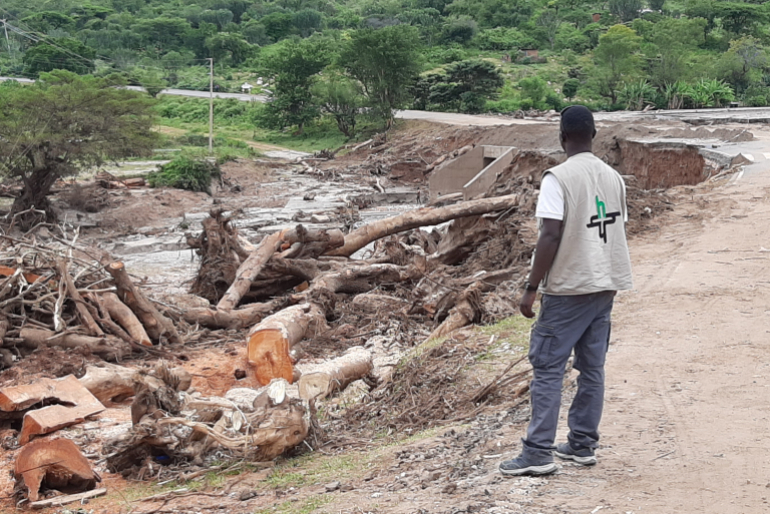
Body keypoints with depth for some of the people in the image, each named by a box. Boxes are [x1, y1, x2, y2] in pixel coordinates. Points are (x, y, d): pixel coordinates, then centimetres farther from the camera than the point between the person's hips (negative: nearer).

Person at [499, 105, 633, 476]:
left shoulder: (558, 178, -14)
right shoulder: (613, 178, 8)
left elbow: (551, 236, -20)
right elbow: (619, 231, 12)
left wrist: (531, 288, -14)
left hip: (567, 289, -7)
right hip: (606, 285, 7)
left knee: (547, 368, -3)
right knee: (592, 368, 12)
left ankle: (538, 453, -4)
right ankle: (582, 445, 18)